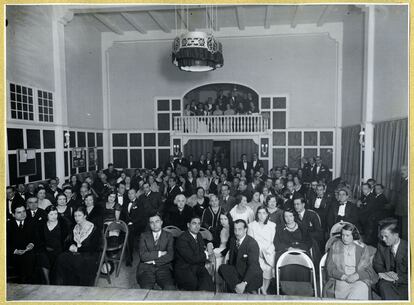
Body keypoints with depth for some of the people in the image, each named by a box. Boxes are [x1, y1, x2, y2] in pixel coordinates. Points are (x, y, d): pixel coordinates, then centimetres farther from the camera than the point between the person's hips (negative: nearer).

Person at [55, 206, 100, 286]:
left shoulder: (93, 229, -6)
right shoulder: (75, 228, 14)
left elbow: (93, 248, -10)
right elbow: (69, 242, 16)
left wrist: (77, 249, -14)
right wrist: (71, 246, -8)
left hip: (90, 255, -5)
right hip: (75, 253, 5)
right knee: (61, 258, -24)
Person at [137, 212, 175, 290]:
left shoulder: (168, 236, 10)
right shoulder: (144, 236, 11)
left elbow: (170, 256, -3)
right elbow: (142, 256, -3)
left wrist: (153, 261, -6)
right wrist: (159, 253, -7)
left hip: (163, 267, 0)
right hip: (146, 268, 0)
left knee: (170, 288, -27)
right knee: (146, 289, -28)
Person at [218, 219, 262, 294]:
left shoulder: (252, 243, -18)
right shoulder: (233, 240, 3)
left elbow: (253, 266, -26)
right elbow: (231, 260, 10)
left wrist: (244, 283, -37)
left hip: (253, 276, -7)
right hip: (237, 272, 7)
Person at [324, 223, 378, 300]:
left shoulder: (363, 248, 7)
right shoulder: (335, 246, 8)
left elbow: (369, 270, 4)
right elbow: (330, 268, 3)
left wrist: (357, 276, -14)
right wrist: (344, 277, -12)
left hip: (359, 280, 0)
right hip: (340, 280, 0)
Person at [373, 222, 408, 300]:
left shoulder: (407, 247, -10)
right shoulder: (381, 246, 3)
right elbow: (377, 264, 8)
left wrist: (397, 277, -22)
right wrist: (386, 272, -12)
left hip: (404, 282, -3)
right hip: (389, 280, 3)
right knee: (383, 285, -31)